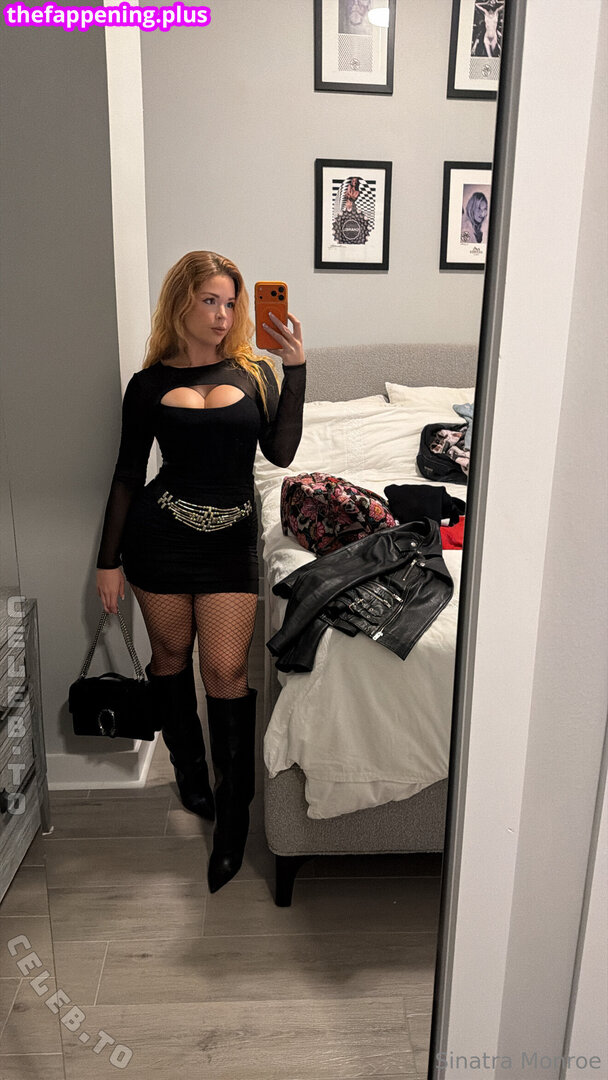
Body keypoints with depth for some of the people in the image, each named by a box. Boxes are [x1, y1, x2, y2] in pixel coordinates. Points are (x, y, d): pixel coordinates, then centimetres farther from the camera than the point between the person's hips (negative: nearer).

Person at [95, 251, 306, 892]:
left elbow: (281, 451, -7)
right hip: (161, 533, 1)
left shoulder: (253, 372, 6)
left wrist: (295, 367, -11)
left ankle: (233, 811, 13)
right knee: (171, 655, 14)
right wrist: (109, 560, 3)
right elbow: (128, 476, 5)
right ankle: (188, 768, 39)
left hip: (232, 538, 0)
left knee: (225, 670, -3)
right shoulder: (149, 384, 3)